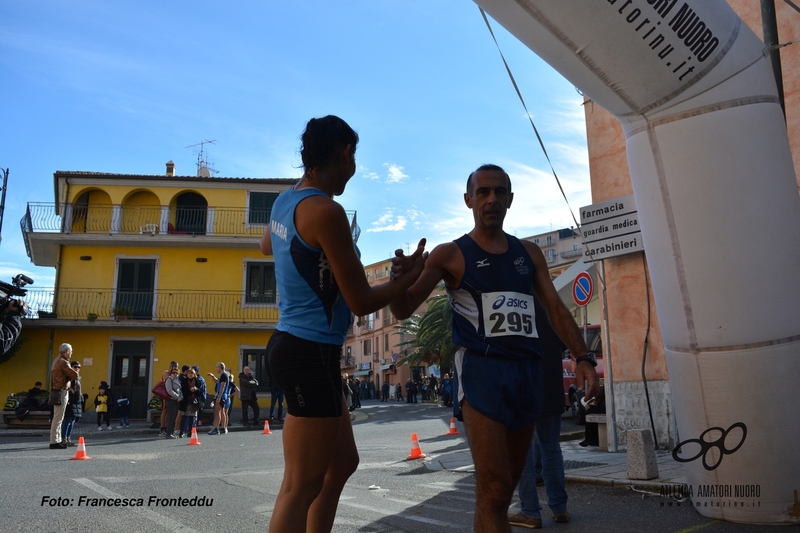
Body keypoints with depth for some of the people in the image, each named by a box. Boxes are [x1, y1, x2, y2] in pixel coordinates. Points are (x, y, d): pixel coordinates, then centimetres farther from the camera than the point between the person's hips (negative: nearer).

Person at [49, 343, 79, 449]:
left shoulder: (56, 361, 18)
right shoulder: (63, 362, -15)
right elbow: (74, 375, -16)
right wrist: (73, 370, 3)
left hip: (57, 391, 11)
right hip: (62, 392, -11)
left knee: (58, 418, 14)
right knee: (58, 418, -9)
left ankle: (58, 440, 19)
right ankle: (54, 441, -8)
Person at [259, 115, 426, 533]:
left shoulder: (285, 202, 10)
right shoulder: (326, 212, -18)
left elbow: (267, 245, 34)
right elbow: (361, 302, -16)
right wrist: (409, 276, 0)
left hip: (294, 346, 10)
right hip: (311, 354, -10)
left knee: (343, 462, 20)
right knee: (301, 488, -1)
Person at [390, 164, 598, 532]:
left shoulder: (529, 253, 15)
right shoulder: (450, 255, 2)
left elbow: (556, 310, 15)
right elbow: (404, 310, -3)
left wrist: (582, 356, -1)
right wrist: (399, 279, -26)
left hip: (527, 372, 5)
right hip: (481, 371, -5)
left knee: (504, 487, 12)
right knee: (493, 489, -12)